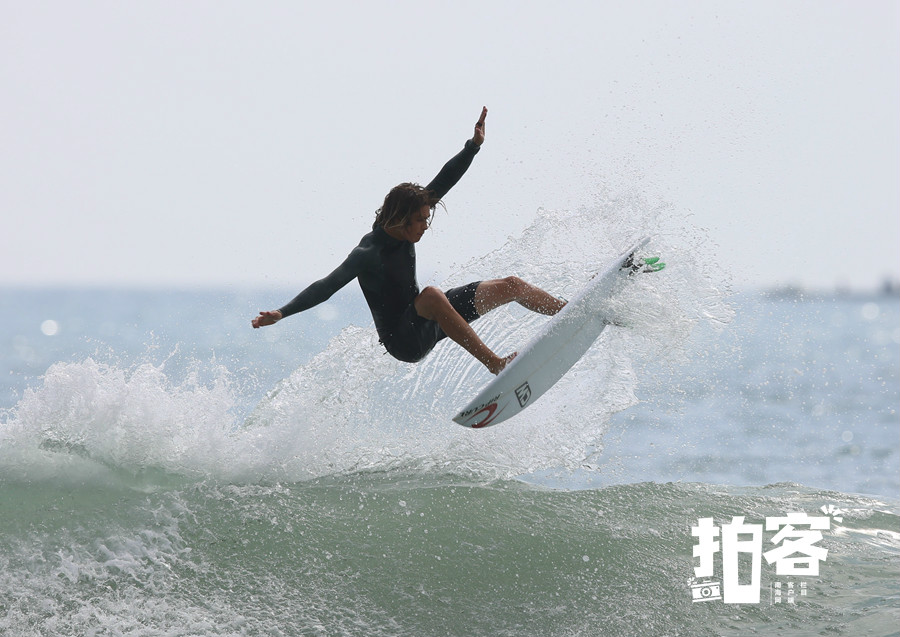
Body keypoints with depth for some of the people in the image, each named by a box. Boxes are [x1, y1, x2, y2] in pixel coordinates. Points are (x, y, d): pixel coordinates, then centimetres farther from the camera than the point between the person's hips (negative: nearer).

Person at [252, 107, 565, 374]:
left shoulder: (405, 227, -5)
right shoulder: (368, 253, -26)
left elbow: (443, 182, 2)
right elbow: (328, 286, -34)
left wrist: (474, 146, -2)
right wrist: (281, 313, -46)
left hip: (424, 319, 9)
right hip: (403, 341, -9)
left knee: (511, 286, 6)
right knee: (432, 295, -42)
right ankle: (495, 364, -41)